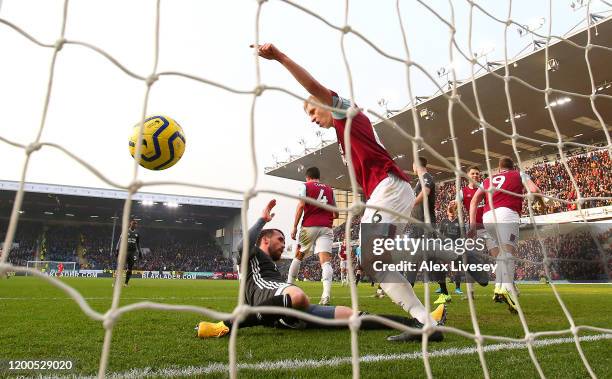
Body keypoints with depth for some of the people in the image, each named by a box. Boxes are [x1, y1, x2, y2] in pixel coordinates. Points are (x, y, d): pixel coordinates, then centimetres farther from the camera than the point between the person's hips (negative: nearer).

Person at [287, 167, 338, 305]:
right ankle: (326, 295, -23)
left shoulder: (306, 186, 8)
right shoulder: (329, 189, 19)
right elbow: (336, 214, 19)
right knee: (326, 260, -9)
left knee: (298, 257, 15)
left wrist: (294, 227, -6)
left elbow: (301, 206, -6)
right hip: (326, 227, 2)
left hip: (310, 226, -2)